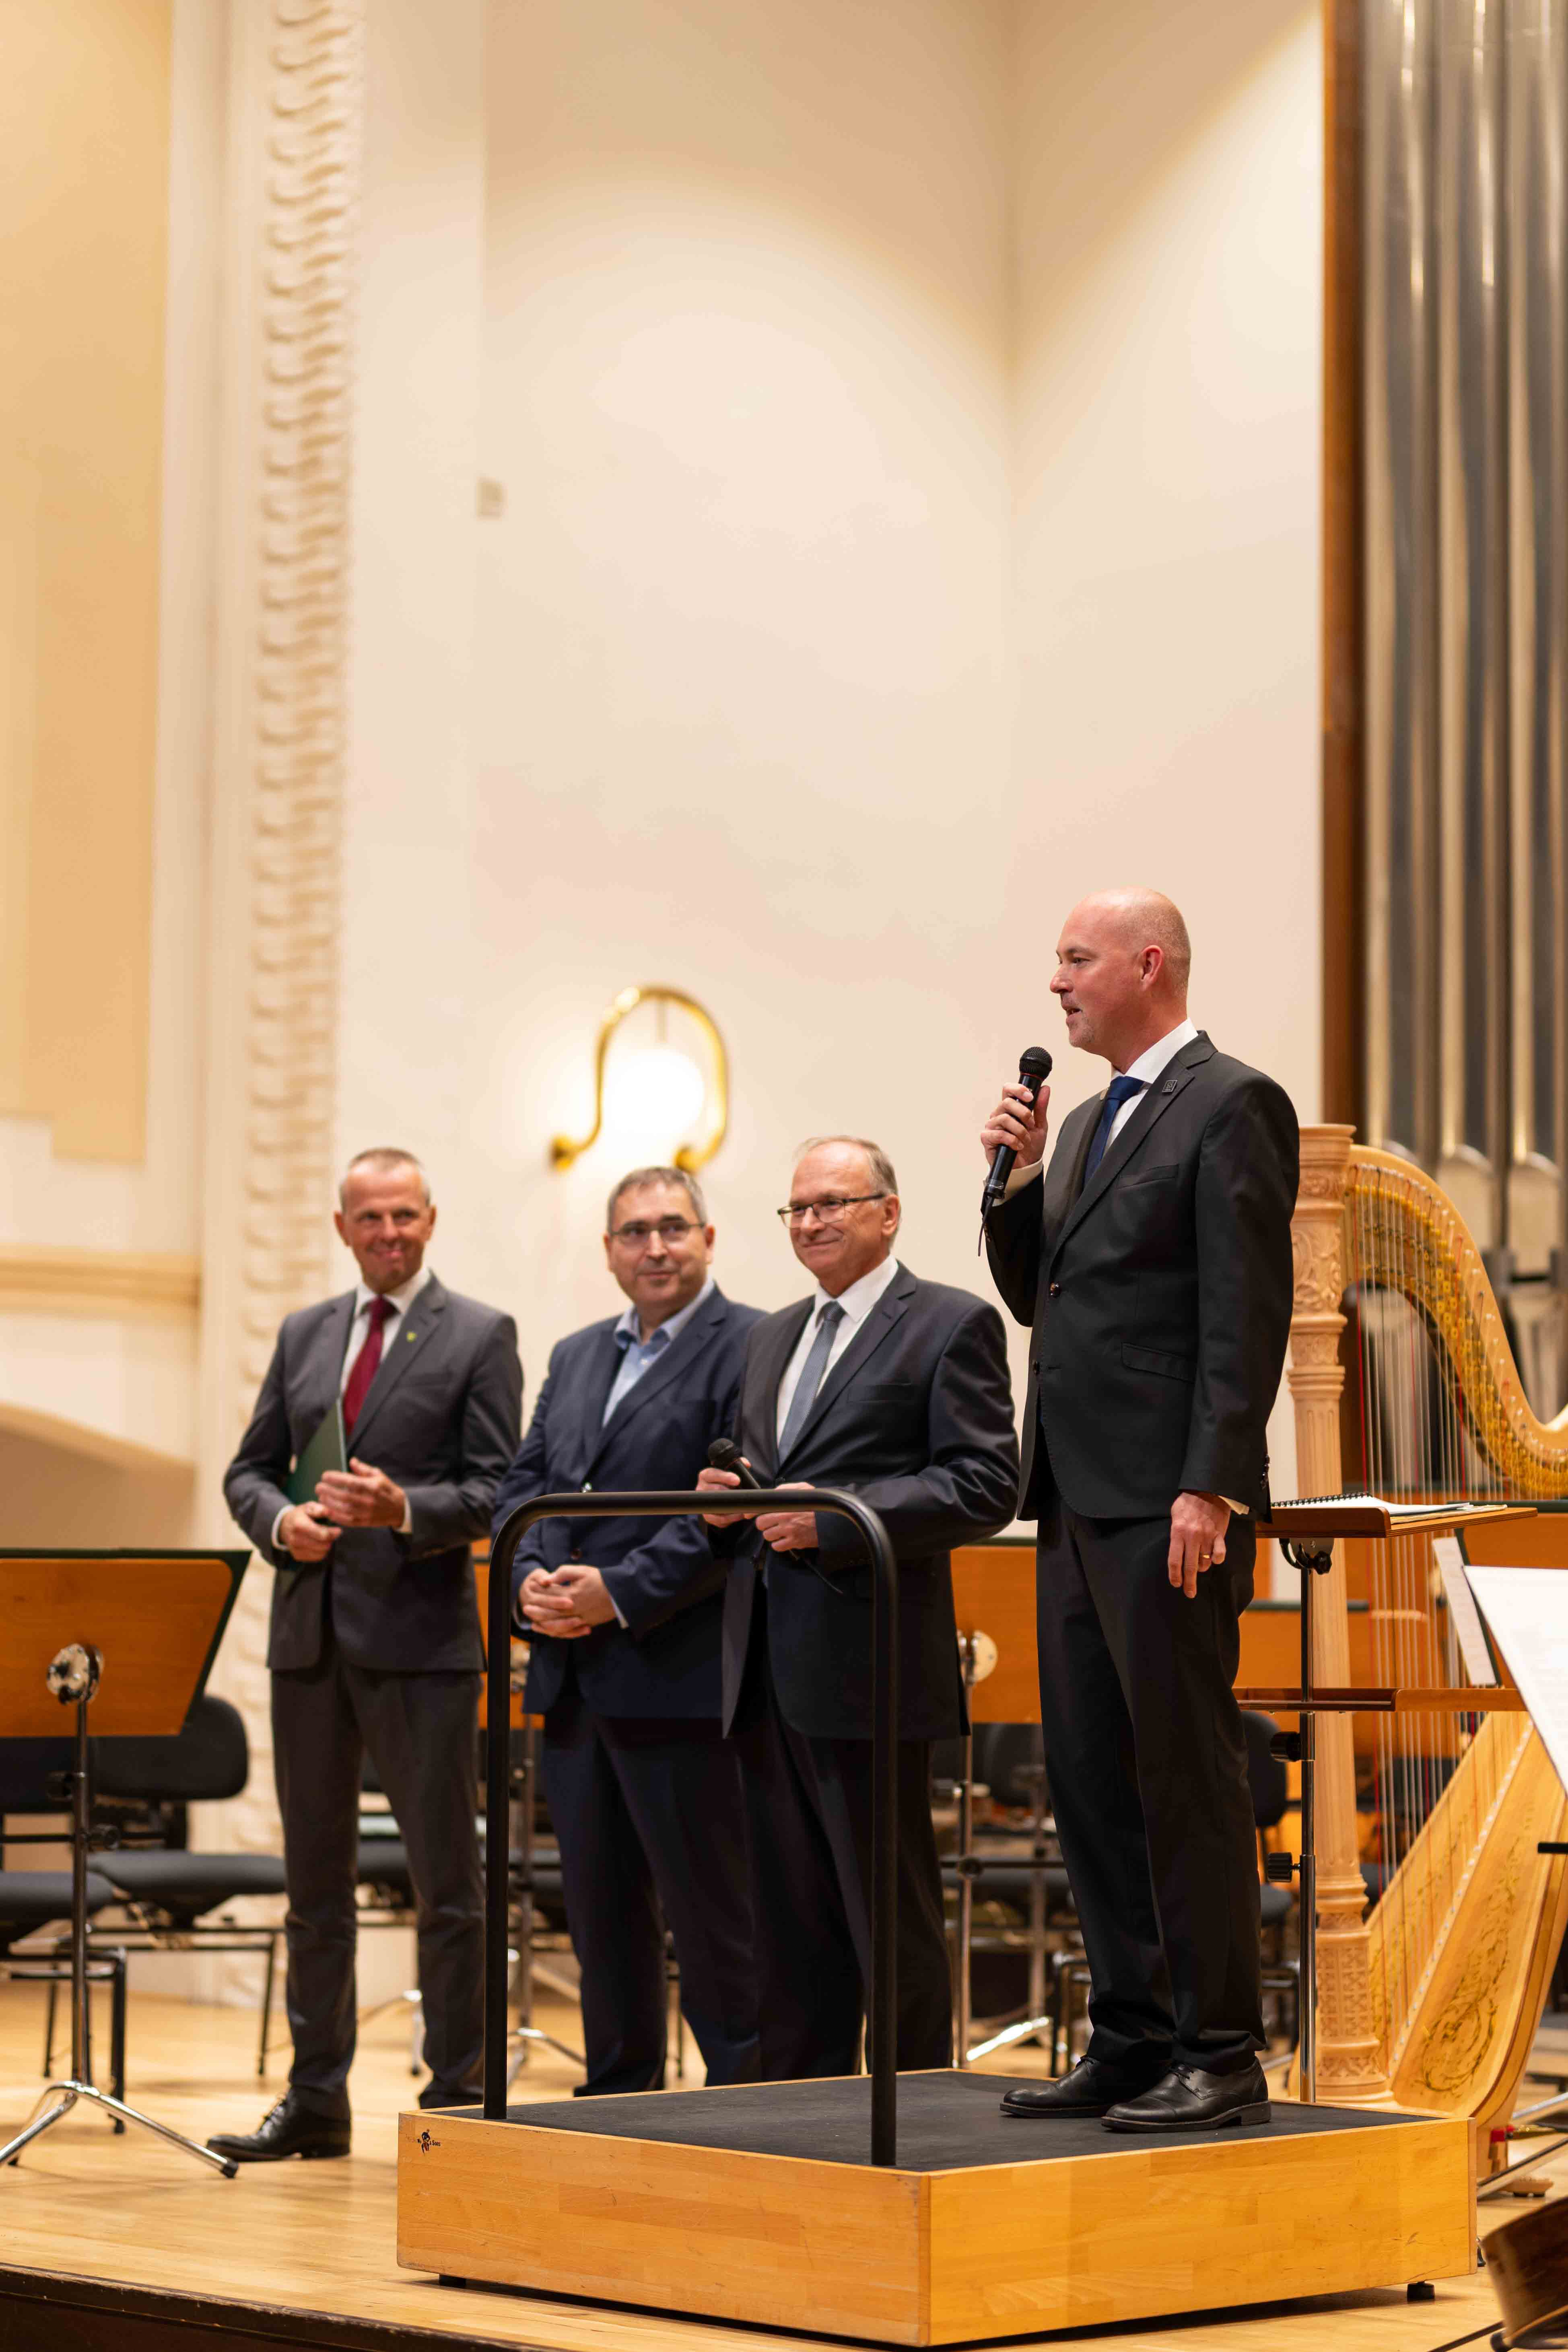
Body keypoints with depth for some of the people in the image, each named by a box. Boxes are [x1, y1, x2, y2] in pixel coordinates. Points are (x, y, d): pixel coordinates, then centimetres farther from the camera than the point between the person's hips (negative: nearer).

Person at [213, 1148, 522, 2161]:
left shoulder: (481, 1335, -1)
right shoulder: (304, 1335, 15)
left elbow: (497, 1492, -7)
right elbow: (250, 1469, 15)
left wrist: (404, 1509, -24)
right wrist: (281, 1519, -7)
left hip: (420, 1633, -5)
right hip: (309, 1632, 5)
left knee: (448, 1882, 0)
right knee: (316, 1880, 11)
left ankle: (456, 2102, 8)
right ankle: (316, 2104, 20)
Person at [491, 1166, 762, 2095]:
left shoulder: (751, 1347, -7)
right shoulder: (577, 1357, 19)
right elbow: (522, 1484, 17)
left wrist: (622, 1592, -19)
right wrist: (532, 1578, -3)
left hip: (674, 1677, -8)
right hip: (573, 1680, 8)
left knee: (709, 1910, -3)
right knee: (602, 1911, 13)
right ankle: (619, 2098, 23)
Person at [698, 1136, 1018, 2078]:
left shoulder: (951, 1325, -3)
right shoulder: (775, 1337, 21)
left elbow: (986, 1488, -12)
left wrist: (834, 1518, -18)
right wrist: (729, 1501, 4)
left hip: (865, 1664, -7)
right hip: (767, 1671, 7)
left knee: (891, 1918, -2)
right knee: (791, 1919, 11)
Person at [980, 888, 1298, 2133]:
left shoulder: (1233, 1105, -7)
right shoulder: (1089, 1122, 20)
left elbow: (1247, 1312, -14)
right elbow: (1037, 1297, 21)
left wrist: (1210, 1488, -20)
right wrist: (1020, 1179, 6)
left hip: (1168, 1504, -9)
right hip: (1080, 1500, 9)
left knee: (1188, 1774, -5)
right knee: (1091, 1780, 10)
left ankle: (1222, 2057, 1)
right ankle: (1131, 2041, 18)